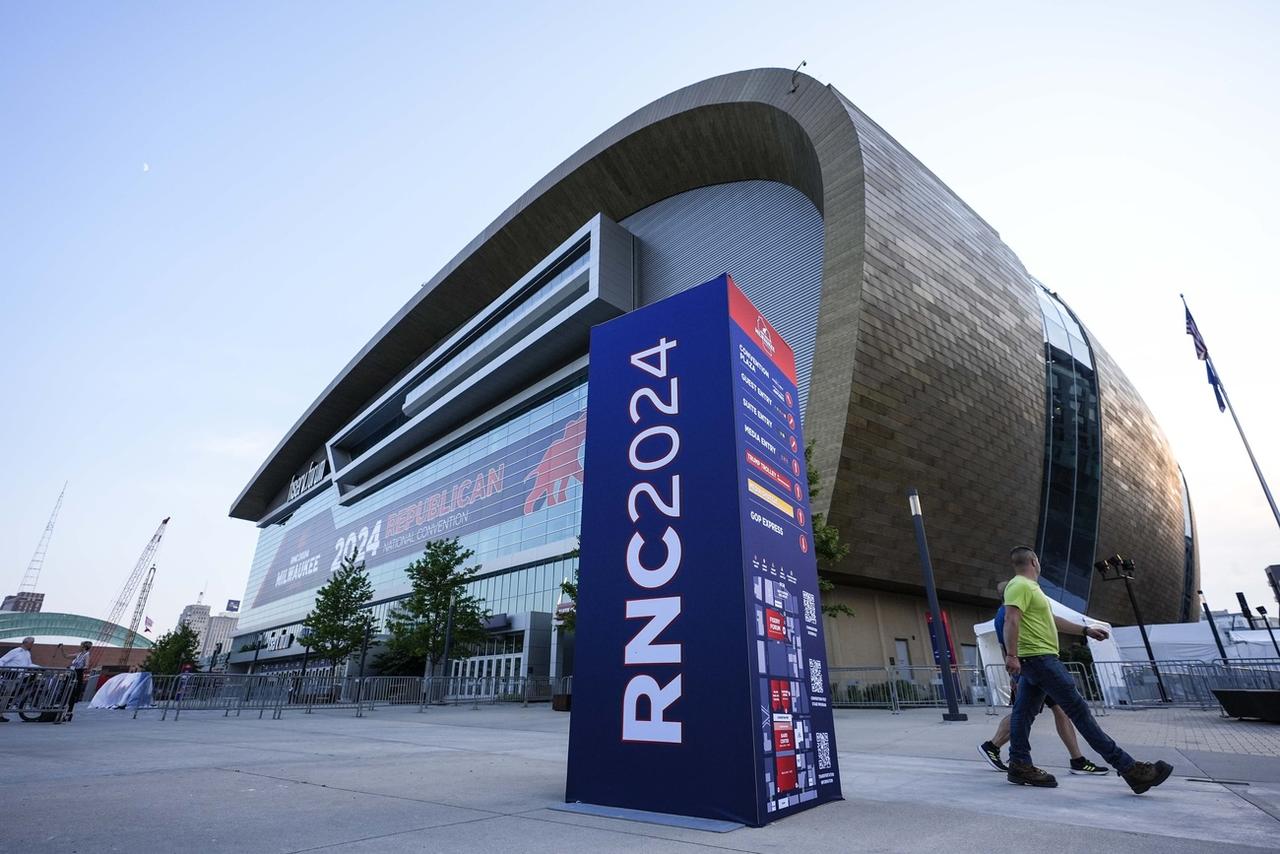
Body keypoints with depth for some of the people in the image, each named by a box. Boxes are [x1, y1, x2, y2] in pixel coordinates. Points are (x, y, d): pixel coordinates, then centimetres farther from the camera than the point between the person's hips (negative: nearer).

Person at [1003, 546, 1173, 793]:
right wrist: (1012, 655, -31)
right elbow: (1011, 620, -24)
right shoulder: (1020, 586, -13)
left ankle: (1020, 766, 9)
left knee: (1024, 712, 7)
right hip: (1039, 657, -10)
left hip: (1031, 661, 10)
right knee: (1079, 710, -4)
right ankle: (1128, 768, 2)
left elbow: (1051, 619, 29)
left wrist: (1085, 630, 31)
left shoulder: (1028, 587, 22)